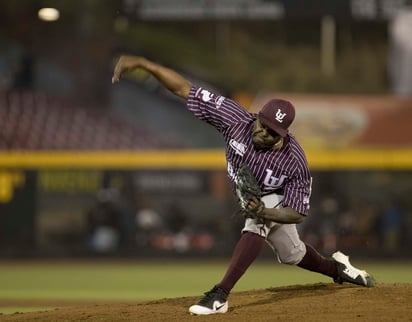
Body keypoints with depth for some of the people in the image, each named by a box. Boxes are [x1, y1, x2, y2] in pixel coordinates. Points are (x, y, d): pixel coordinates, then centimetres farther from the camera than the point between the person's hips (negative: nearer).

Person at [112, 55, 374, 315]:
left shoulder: (294, 162, -41)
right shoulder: (236, 118, -37)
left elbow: (298, 213, -31)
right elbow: (184, 88, -40)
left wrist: (264, 212, -50)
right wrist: (142, 63, -49)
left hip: (275, 199, -4)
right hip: (246, 195, 4)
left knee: (255, 225, -36)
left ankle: (220, 295, -38)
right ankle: (335, 268, 50)